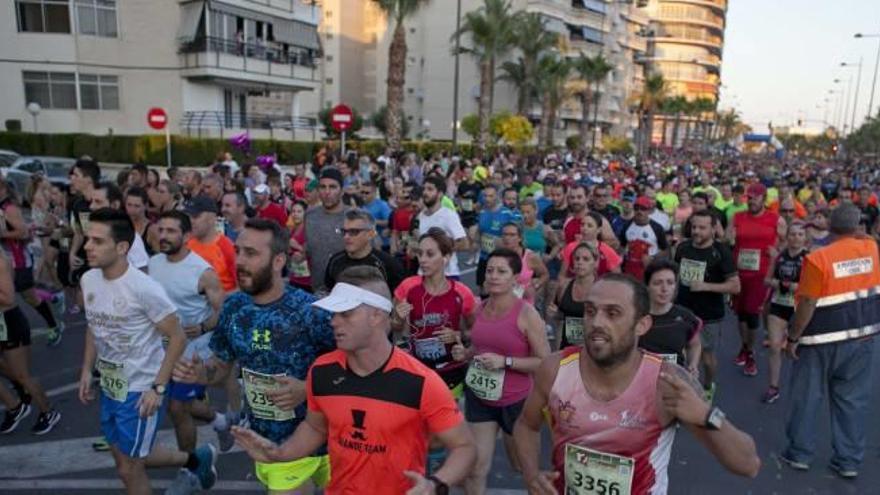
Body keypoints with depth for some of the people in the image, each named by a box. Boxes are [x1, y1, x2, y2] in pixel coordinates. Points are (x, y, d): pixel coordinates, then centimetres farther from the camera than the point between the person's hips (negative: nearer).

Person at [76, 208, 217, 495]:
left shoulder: (144, 289, -25)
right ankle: (195, 460, 40)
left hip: (141, 389, -8)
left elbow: (177, 338, -18)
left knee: (128, 468, 6)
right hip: (109, 385, 8)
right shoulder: (88, 280, -3)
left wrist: (158, 387, -20)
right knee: (125, 458, 21)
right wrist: (87, 370, 7)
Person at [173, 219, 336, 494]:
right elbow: (221, 366, 8)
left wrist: (308, 389, -27)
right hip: (264, 443, 5)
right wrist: (199, 373, -12)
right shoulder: (233, 308, -5)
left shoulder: (310, 311, -23)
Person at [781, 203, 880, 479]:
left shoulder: (818, 259, -18)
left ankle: (800, 453, 19)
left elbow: (807, 305, -18)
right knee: (853, 398, 13)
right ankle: (849, 461, 20)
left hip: (824, 339, -5)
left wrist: (793, 338, -10)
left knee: (807, 396, 9)